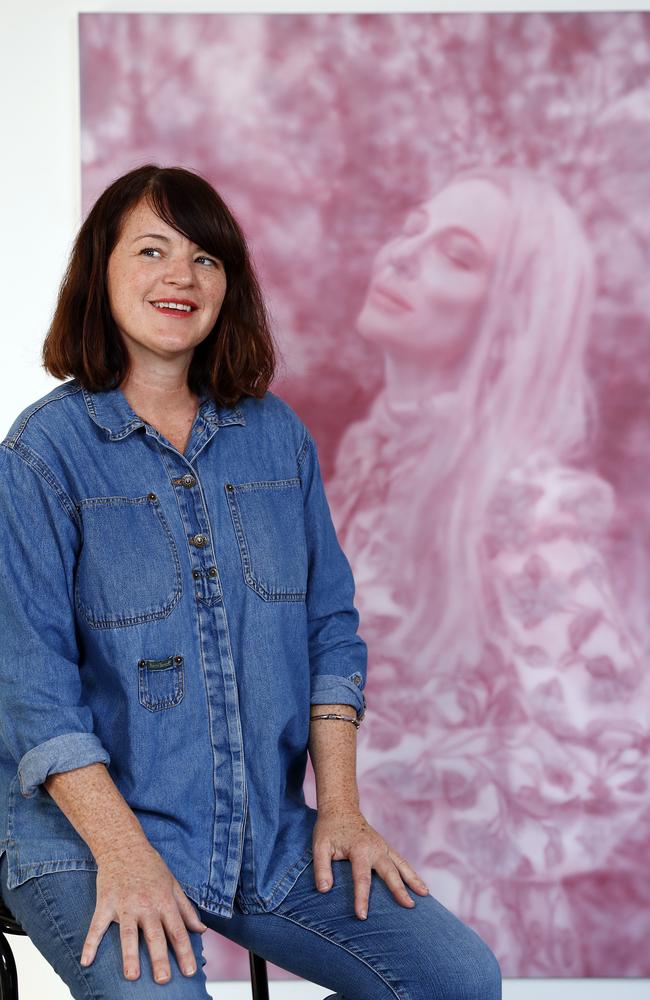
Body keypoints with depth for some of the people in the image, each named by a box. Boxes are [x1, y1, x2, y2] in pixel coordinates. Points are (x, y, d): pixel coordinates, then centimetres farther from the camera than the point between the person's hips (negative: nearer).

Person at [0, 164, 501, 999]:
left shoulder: (276, 435, 9)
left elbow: (330, 627, 11)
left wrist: (339, 807, 1)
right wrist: (124, 854, -19)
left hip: (268, 836, 5)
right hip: (86, 836, -5)